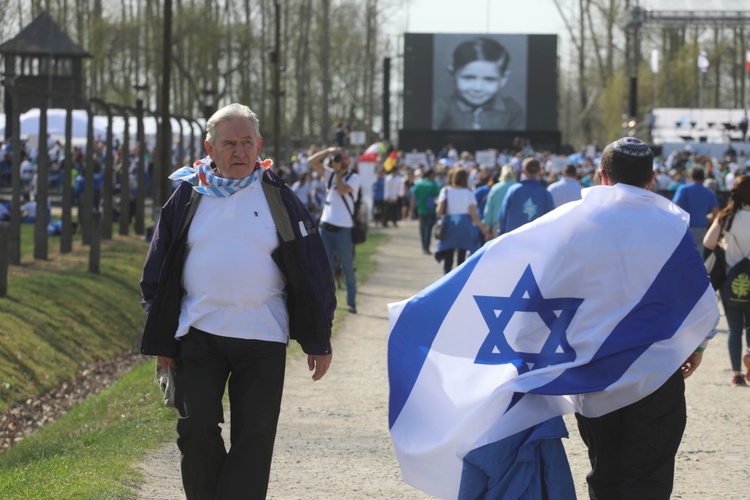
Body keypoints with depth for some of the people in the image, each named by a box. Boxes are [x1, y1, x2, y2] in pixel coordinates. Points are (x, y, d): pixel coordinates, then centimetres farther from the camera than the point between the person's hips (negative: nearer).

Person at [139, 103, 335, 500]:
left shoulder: (279, 198, 3)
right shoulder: (188, 197, 5)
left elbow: (312, 270, 5)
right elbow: (158, 271, 10)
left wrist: (318, 341, 2)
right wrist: (161, 341, 7)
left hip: (262, 337, -1)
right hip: (199, 334, 1)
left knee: (253, 437, 0)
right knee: (196, 429, -3)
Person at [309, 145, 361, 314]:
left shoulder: (353, 178, -3)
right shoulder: (330, 174, 11)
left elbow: (342, 190, -20)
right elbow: (313, 162, 3)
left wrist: (339, 172, -9)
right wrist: (329, 151, -6)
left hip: (343, 229, -5)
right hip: (326, 226, 5)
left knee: (347, 268, 3)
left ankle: (351, 301, 11)